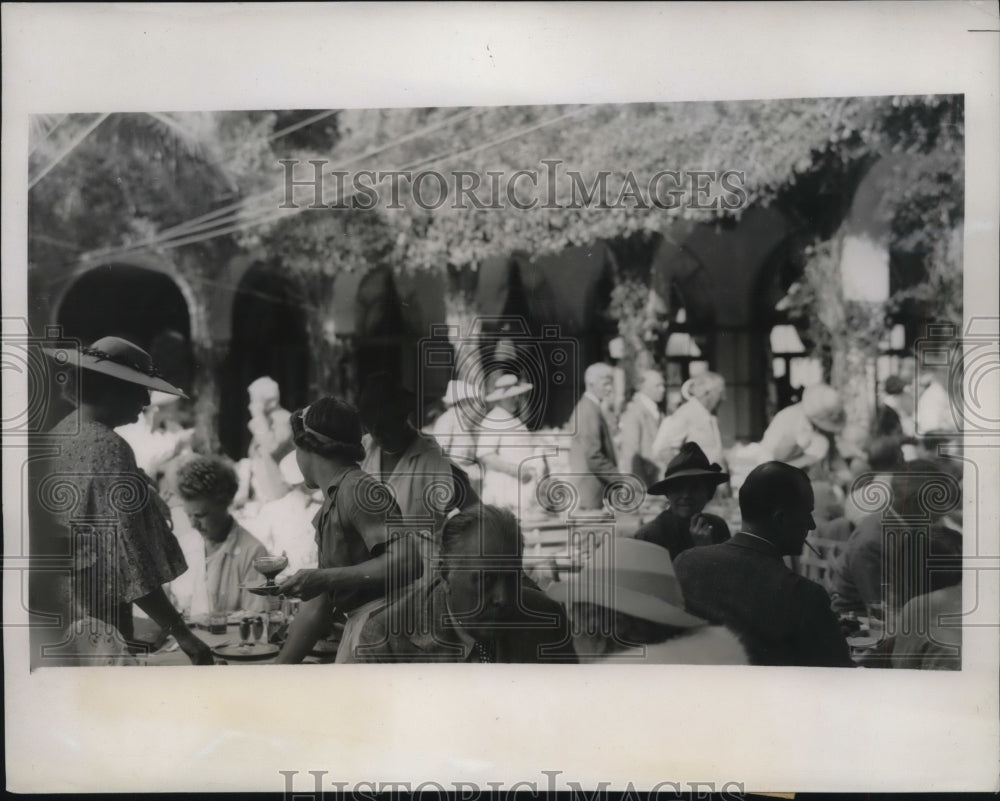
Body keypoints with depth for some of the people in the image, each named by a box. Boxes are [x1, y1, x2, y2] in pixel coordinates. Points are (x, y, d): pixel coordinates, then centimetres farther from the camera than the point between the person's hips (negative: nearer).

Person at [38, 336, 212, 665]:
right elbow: (126, 560, -24)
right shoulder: (108, 449, -20)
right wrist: (180, 633, -21)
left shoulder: (60, 434, 6)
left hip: (59, 617, 9)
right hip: (98, 619, -9)